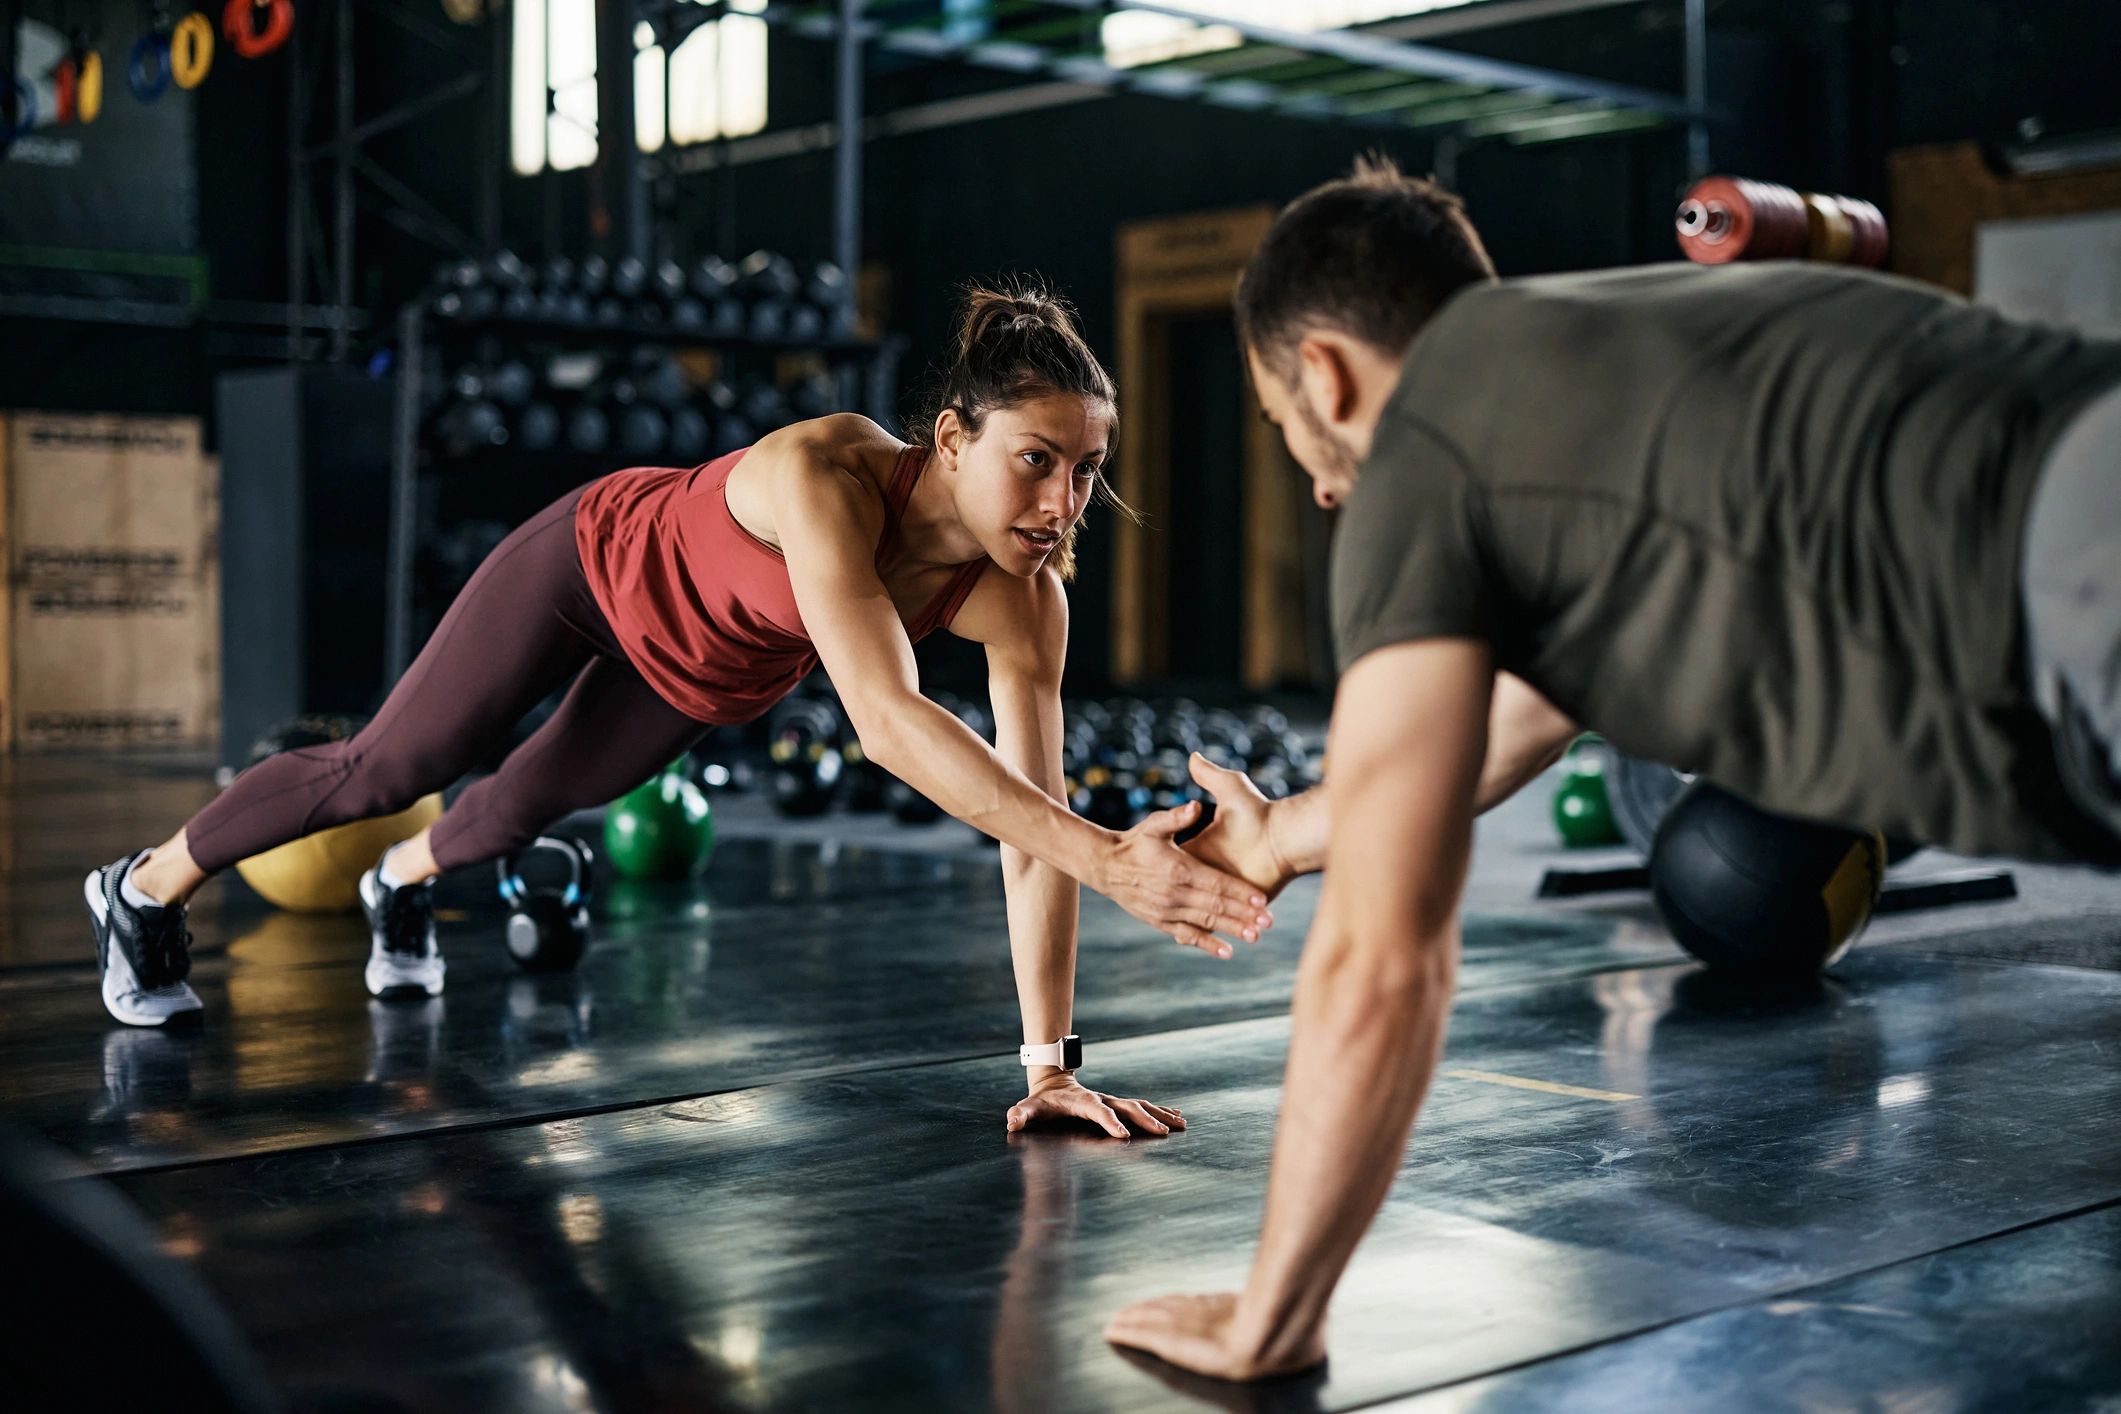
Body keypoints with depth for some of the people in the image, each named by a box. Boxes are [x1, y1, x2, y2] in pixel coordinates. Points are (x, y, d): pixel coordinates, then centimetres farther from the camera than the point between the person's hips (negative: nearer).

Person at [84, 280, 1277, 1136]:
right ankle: (148, 890, 39)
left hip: (712, 680, 5)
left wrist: (1051, 1065, -29)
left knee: (528, 806, 27)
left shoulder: (1024, 606, -30)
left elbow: (1032, 830, -26)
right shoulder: (825, 472, -45)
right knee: (385, 770, 11)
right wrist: (1107, 857, -63)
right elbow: (885, 721, -56)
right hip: (600, 568, -5)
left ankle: (405, 883, 62)